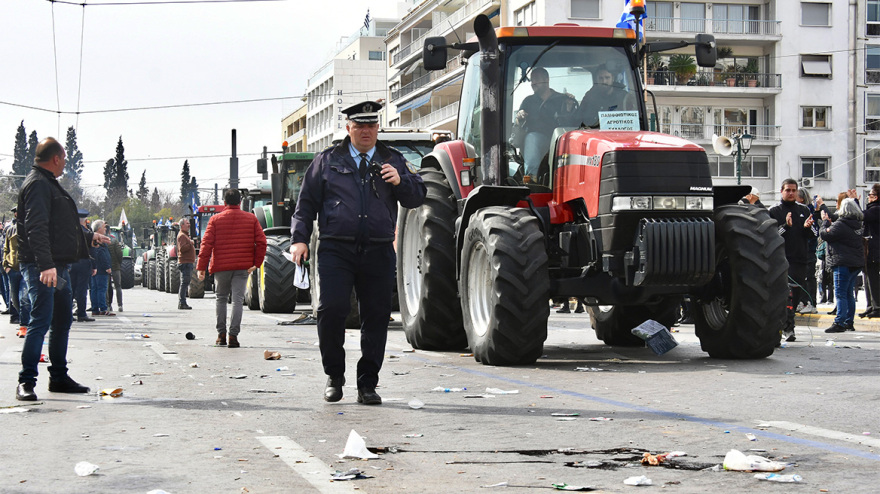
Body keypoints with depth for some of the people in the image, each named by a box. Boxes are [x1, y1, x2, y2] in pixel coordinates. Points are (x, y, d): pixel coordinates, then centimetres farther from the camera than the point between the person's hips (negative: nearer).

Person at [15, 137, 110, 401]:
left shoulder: (49, 184, 22)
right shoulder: (37, 184, -11)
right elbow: (36, 228, -23)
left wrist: (89, 237, 45)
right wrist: (46, 265, -32)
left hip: (57, 266, 11)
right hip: (41, 267, -11)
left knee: (63, 320, 14)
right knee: (41, 321, -12)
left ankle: (59, 377, 22)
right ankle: (26, 382, -10)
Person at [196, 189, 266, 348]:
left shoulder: (215, 219, 1)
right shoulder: (251, 219, 4)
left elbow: (207, 244, -4)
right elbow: (261, 242, -2)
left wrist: (201, 267, -2)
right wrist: (256, 263, 6)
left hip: (221, 266, 0)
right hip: (242, 267, 0)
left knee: (221, 299, 15)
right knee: (237, 300, 0)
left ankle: (221, 335, 15)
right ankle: (233, 335, -9)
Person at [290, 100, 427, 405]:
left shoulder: (393, 161, 15)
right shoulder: (328, 160, 13)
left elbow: (417, 198, 9)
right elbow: (306, 203, 14)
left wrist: (400, 182, -10)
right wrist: (299, 238, 3)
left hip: (378, 252, 2)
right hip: (336, 250, -1)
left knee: (376, 317, 1)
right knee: (332, 309, -13)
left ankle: (367, 385, 10)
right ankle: (334, 375, 7)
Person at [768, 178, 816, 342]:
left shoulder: (804, 210, 14)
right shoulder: (774, 211, 2)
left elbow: (813, 234, 12)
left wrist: (807, 227, -11)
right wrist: (786, 226, -20)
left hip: (802, 258, 5)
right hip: (783, 259, -5)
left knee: (798, 293, 9)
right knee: (787, 293, -15)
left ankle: (784, 323, 25)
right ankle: (788, 328, -19)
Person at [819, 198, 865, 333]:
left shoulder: (840, 225, -16)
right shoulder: (856, 224, 11)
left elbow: (825, 235, -11)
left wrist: (826, 222, 5)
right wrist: (829, 222, 20)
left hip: (844, 264, -9)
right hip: (856, 263, 9)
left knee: (840, 294, -8)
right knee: (849, 294, 14)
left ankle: (839, 323, -11)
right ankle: (849, 322, 17)